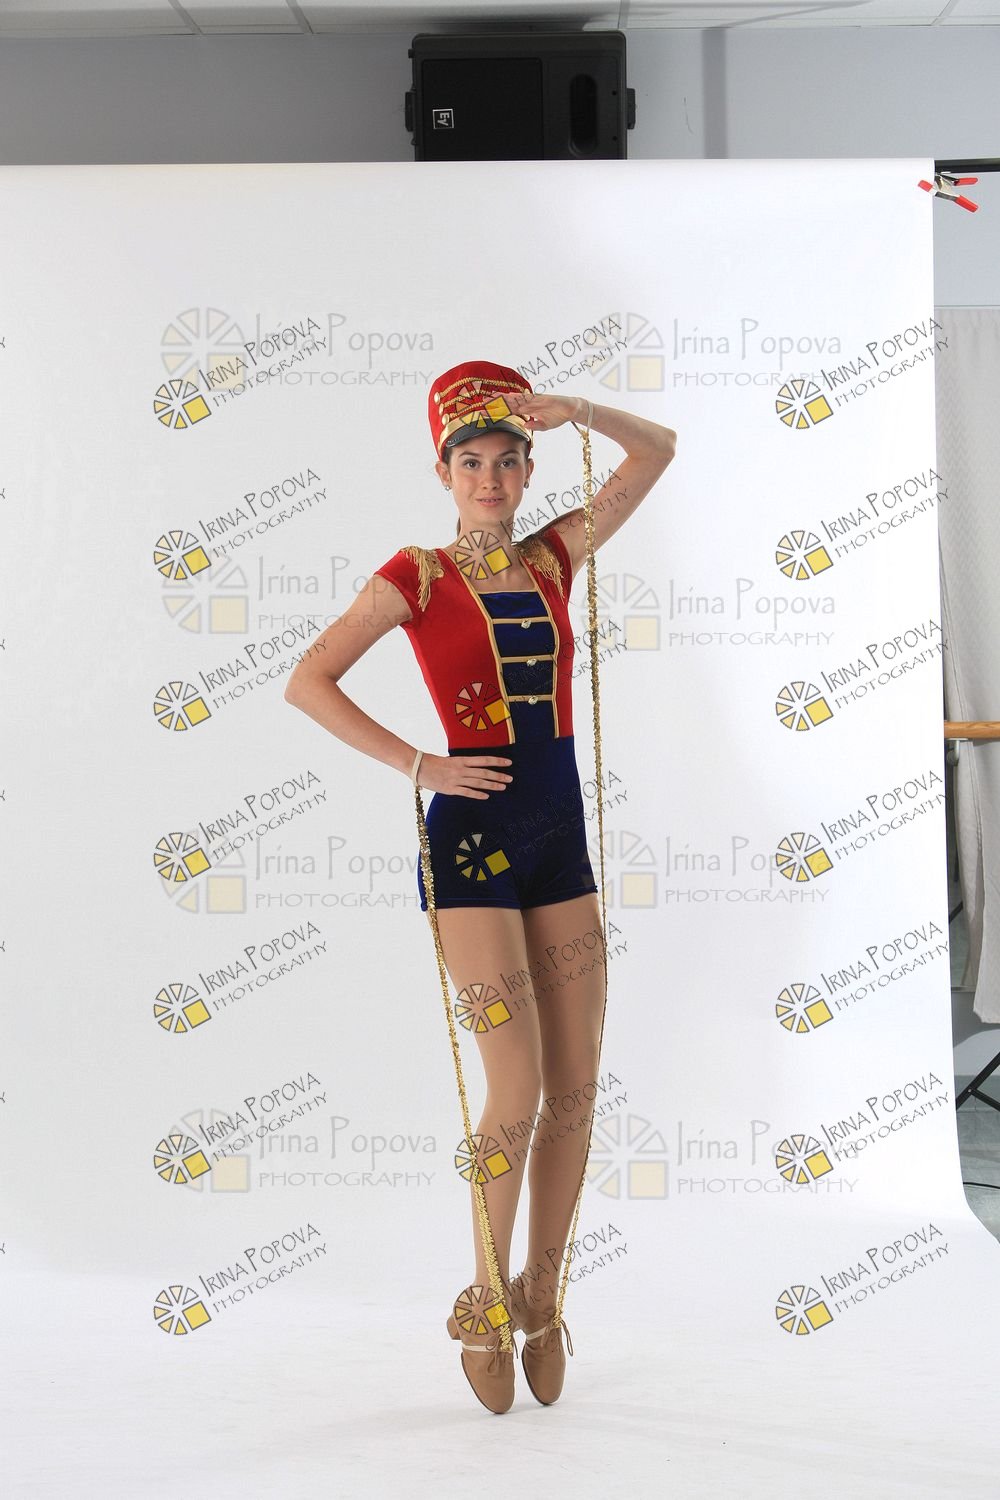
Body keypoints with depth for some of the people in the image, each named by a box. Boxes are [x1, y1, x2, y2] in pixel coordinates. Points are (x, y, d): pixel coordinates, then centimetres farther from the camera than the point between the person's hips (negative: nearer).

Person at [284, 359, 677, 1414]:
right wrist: (415, 766, -12)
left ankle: (541, 1293, 21)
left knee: (576, 1091, 5)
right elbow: (308, 682, -8)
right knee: (518, 1094, -9)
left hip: (561, 839, 5)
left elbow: (656, 451, 15)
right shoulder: (418, 576, -3)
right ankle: (483, 1305, 10)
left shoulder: (552, 559, 10)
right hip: (473, 842, -5)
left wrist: (575, 410, 1)